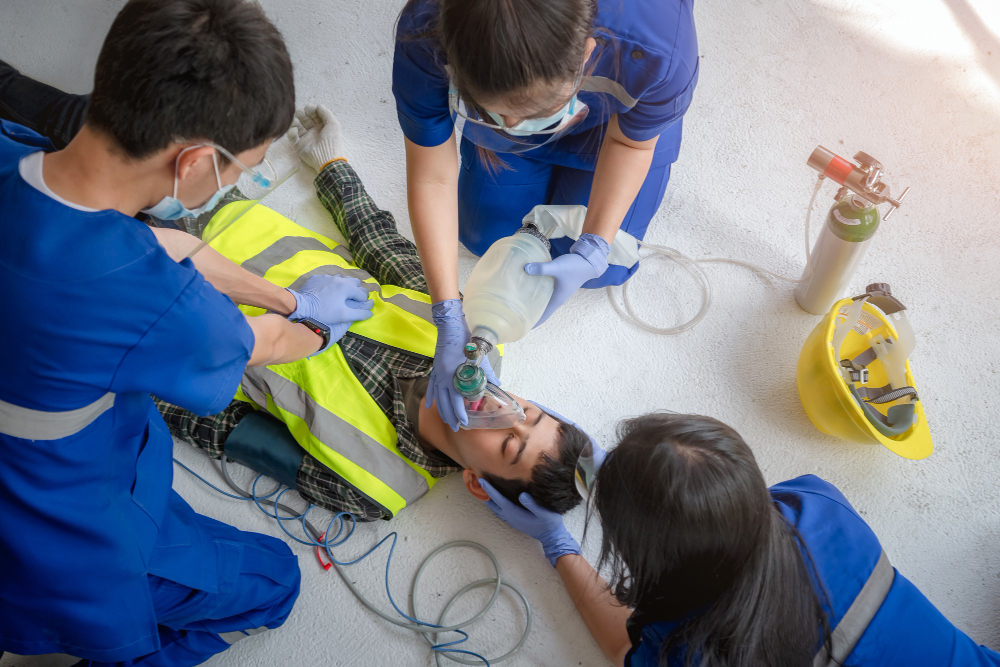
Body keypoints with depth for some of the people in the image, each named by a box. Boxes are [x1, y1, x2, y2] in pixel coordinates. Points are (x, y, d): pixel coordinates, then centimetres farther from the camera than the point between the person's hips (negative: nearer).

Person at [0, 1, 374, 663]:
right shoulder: (158, 306, -39)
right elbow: (264, 344, -14)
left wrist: (292, 299, 6)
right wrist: (317, 323, 10)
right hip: (71, 569, -6)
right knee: (271, 580, 17)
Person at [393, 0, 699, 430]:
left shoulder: (657, 53, -46)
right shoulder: (424, 37, -43)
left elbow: (629, 143, -22)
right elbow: (432, 178, -31)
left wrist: (593, 253, -32)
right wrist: (449, 322, -34)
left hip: (612, 115, -1)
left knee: (605, 270, 2)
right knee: (484, 236, 13)